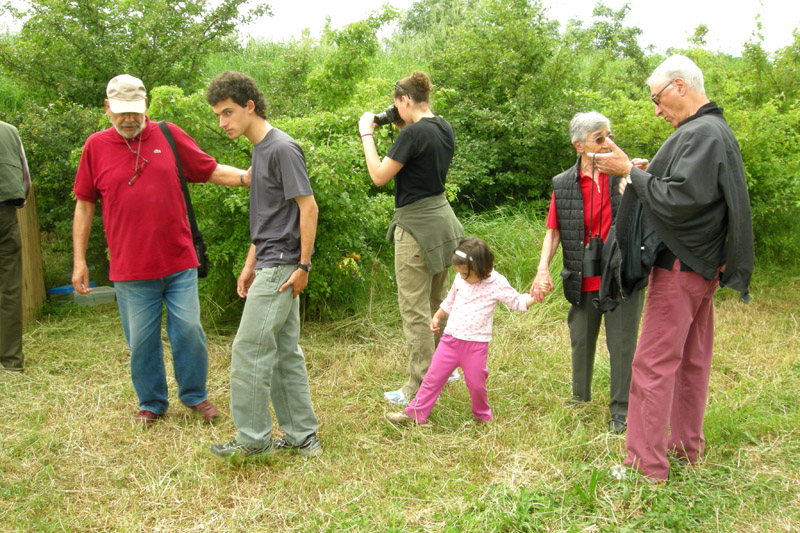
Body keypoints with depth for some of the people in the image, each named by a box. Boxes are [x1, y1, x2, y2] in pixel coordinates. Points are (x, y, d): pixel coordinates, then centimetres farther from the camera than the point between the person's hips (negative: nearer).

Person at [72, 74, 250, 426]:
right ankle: (151, 403, 28)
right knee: (141, 341, 7)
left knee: (188, 330, 4)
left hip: (179, 262, 0)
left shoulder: (169, 136, 2)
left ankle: (195, 395, 26)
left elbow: (212, 171, 9)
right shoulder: (96, 146, 2)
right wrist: (79, 260, 5)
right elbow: (84, 205, 8)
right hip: (130, 268, 0)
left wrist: (246, 177, -10)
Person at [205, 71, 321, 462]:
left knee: (250, 349, -5)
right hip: (269, 266, 9)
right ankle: (302, 436, 19)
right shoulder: (260, 150, 16)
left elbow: (308, 207, -16)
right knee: (284, 353, 11)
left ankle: (253, 439, 7)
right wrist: (250, 264, 19)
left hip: (281, 267, -9)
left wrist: (303, 265, -15)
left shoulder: (282, 148, -13)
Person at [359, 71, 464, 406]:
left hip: (417, 227, -9)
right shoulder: (445, 129, 7)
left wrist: (366, 134, -6)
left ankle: (419, 389, 4)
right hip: (443, 219, 9)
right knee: (438, 301, 21)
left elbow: (379, 176, -16)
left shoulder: (413, 133, -19)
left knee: (415, 309, -2)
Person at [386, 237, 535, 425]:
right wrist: (437, 316, 29)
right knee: (433, 377, 6)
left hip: (476, 344, -4)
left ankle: (483, 415, 35)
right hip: (450, 339, 4)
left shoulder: (497, 284, -12)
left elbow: (517, 302, -7)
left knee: (476, 383, 8)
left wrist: (535, 296, -24)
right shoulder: (460, 279, 4)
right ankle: (414, 413, 15)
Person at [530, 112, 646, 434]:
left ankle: (621, 410, 20)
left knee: (622, 342, 4)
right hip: (583, 280, 2)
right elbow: (554, 231, 7)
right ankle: (580, 398, 39)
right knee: (581, 340, 17)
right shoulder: (563, 185, 2)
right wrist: (543, 269, -4)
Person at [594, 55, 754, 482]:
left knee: (654, 365, -5)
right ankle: (687, 447, 29)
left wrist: (631, 171, -16)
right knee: (692, 359, 17)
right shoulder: (714, 129, 16)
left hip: (681, 267, -11)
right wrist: (644, 175, 6)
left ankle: (646, 465, 1)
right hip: (702, 264, 11)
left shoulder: (701, 134, -18)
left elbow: (679, 199, -24)